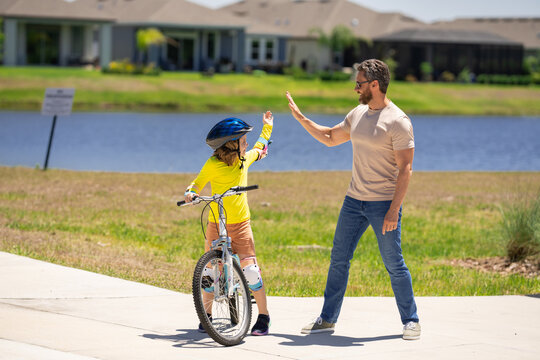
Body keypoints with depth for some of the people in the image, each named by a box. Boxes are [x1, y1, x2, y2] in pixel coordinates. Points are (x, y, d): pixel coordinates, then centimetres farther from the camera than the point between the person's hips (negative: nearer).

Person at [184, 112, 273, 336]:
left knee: (250, 270, -10)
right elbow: (198, 184, 2)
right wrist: (191, 193, -19)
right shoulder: (213, 164, -9)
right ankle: (206, 316, 21)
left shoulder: (245, 159, 3)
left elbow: (259, 150, 27)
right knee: (211, 271, 3)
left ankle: (263, 317, 1)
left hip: (241, 225, 2)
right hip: (216, 225, -2)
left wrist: (267, 128, 27)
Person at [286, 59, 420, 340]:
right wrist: (299, 117, 20)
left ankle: (410, 321, 11)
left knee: (394, 265, -2)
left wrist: (394, 209, -20)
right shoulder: (358, 114, 10)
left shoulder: (398, 121, -13)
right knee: (339, 259, 8)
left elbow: (405, 168, -15)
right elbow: (330, 138, 25)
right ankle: (327, 319, 16)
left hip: (384, 203, -7)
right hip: (354, 200, 7)